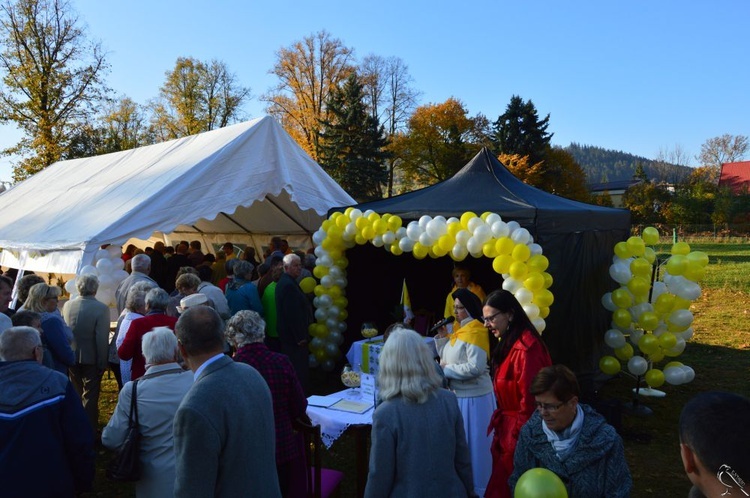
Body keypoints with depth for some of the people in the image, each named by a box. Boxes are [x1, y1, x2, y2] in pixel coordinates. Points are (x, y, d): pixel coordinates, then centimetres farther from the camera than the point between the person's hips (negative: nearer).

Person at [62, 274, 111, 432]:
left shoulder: (67, 305, -6)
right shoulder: (101, 308, -20)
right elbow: (102, 339, -19)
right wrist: (102, 362, -10)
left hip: (71, 357, 5)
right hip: (91, 358, -5)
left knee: (76, 394, 21)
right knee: (90, 395, 8)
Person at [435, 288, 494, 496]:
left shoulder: (475, 332, -18)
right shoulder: (459, 329, 10)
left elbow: (475, 367, -27)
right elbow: (448, 357, 15)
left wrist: (447, 369, -18)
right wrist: (442, 337, 3)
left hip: (473, 397, -9)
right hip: (459, 394, 9)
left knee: (473, 443, 4)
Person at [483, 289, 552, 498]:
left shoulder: (525, 348, -24)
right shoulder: (510, 343, 9)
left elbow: (529, 399, -22)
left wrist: (519, 436, -15)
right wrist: (501, 422, 12)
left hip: (519, 432, -9)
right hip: (509, 426, 9)